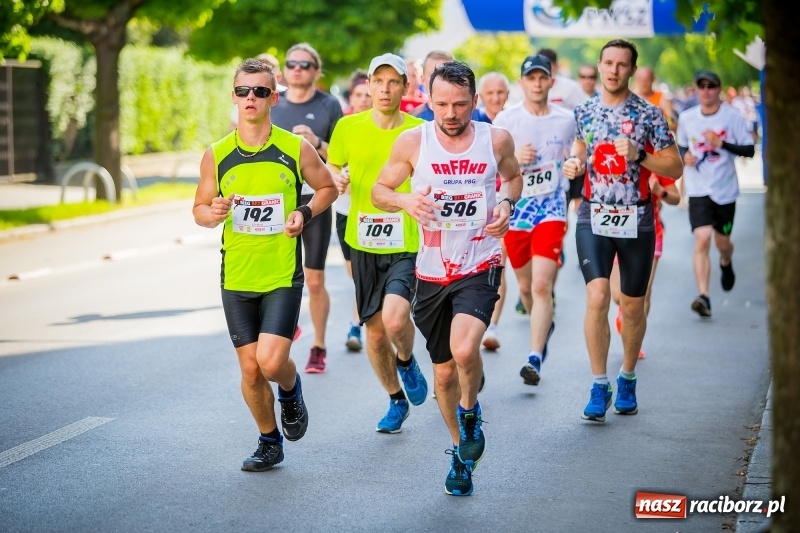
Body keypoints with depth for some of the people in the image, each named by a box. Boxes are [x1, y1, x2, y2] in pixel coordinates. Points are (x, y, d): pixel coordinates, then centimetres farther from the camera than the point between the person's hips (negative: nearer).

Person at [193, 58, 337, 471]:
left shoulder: (297, 149, -5)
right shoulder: (217, 155, 0)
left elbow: (327, 188, 11)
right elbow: (199, 209, 10)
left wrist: (304, 213, -8)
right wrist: (213, 214, -14)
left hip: (283, 275, -2)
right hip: (236, 277, 2)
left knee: (271, 362, -16)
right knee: (250, 369, 5)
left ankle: (291, 391, 21)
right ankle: (270, 442, 28)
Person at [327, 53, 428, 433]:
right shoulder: (348, 127, 0)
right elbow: (332, 166, 16)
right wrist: (335, 180, -6)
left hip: (408, 244, -3)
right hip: (364, 243, 3)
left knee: (395, 318, -24)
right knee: (374, 330, 11)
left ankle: (406, 362, 12)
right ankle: (396, 400, 35)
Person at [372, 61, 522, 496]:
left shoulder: (496, 140, -3)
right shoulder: (412, 142, -6)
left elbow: (513, 177, 17)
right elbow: (380, 191, 4)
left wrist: (506, 204, -5)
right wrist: (406, 201, -18)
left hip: (480, 267, -2)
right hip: (431, 272, 2)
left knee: (464, 349, -28)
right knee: (444, 371, 12)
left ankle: (471, 414, 3)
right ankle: (461, 450, 35)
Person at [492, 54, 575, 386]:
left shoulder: (566, 120, 3)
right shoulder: (506, 120, -1)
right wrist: (516, 158, -19)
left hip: (551, 209, -1)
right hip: (515, 209, 2)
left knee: (541, 284, -16)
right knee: (525, 286, 15)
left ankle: (535, 358, -18)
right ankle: (544, 326, 45)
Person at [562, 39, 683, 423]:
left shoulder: (649, 115, -2)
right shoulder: (583, 112, 6)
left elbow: (675, 168, -2)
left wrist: (639, 156, -18)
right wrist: (573, 166, -2)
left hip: (636, 220, -1)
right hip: (593, 218, 1)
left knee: (633, 305, 8)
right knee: (597, 297, -15)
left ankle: (627, 379, 28)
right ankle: (600, 385, -7)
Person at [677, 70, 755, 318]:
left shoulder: (732, 116, -5)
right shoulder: (686, 118, 2)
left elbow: (749, 149, -5)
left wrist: (722, 144, -18)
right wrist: (685, 156, -4)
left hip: (725, 189, 0)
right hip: (698, 189, 0)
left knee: (722, 241, 14)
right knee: (702, 239, -18)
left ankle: (726, 264, 52)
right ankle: (703, 296, -21)